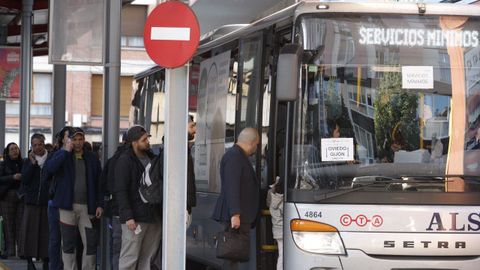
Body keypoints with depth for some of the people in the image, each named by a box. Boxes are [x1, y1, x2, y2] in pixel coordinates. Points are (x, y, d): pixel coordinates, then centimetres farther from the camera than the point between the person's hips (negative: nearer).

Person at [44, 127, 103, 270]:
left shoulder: (92, 158, 10)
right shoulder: (61, 155, 4)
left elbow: (99, 183, 12)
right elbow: (48, 168, -16)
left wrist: (100, 204, 2)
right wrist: (66, 151, -15)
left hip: (87, 207, 2)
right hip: (67, 206, -2)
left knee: (91, 244, -1)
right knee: (68, 244, 4)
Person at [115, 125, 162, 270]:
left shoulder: (151, 157, 15)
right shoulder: (124, 161, -8)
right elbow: (120, 191, -13)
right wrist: (128, 217, -21)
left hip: (154, 217, 7)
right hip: (135, 218, -7)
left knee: (147, 258, 8)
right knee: (130, 258, -5)